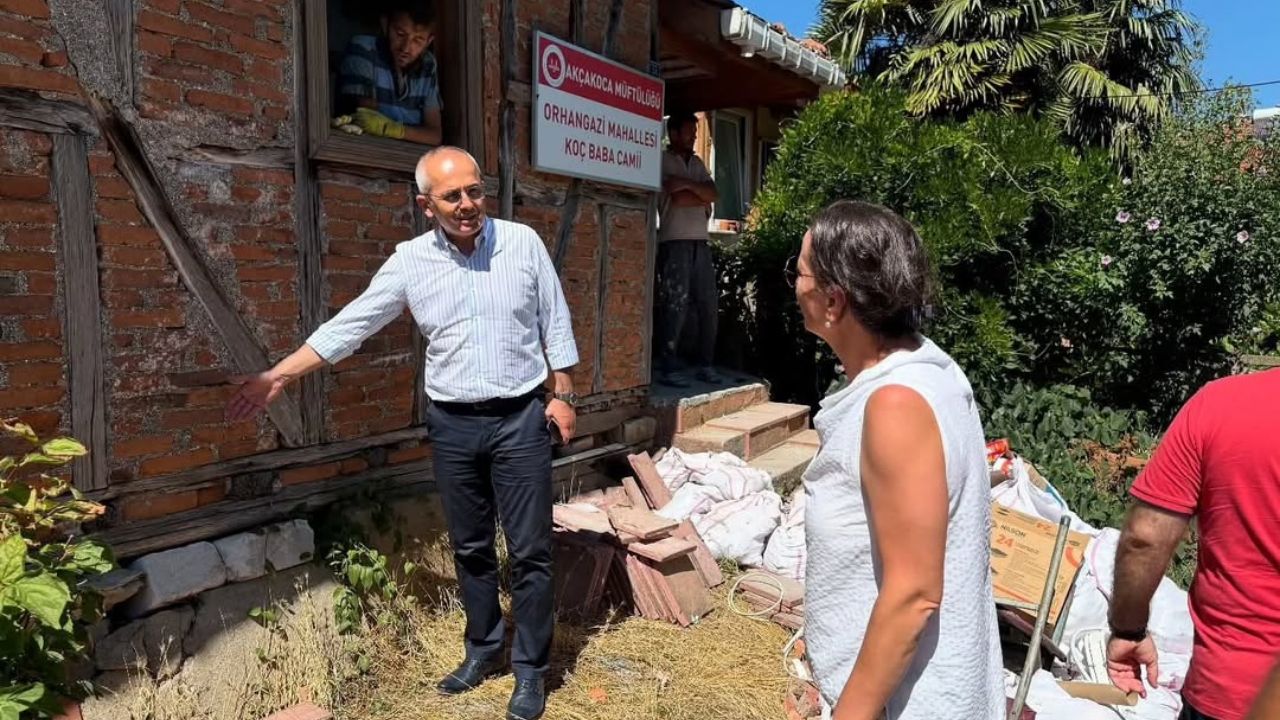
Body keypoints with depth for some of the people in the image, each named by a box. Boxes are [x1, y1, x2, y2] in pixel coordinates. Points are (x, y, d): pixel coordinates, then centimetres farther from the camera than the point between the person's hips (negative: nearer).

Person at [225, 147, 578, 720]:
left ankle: (530, 670, 19)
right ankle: (483, 650, 34)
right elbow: (350, 324, 0)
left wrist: (564, 394, -1)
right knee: (470, 548, 14)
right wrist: (279, 376, -3)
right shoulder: (410, 261, -2)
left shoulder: (523, 243, -4)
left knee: (529, 551, 3)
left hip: (520, 419, -2)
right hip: (452, 425, 2)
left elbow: (554, 323, 2)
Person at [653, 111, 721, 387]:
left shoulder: (697, 163, 20)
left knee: (709, 304, 5)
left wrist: (687, 184, -9)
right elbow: (678, 199, -11)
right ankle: (668, 368, -2)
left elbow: (714, 194, 5)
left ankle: (705, 364, 14)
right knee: (675, 306, -8)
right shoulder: (663, 161, 0)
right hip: (674, 243, -7)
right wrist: (703, 199, 4)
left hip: (701, 242, 7)